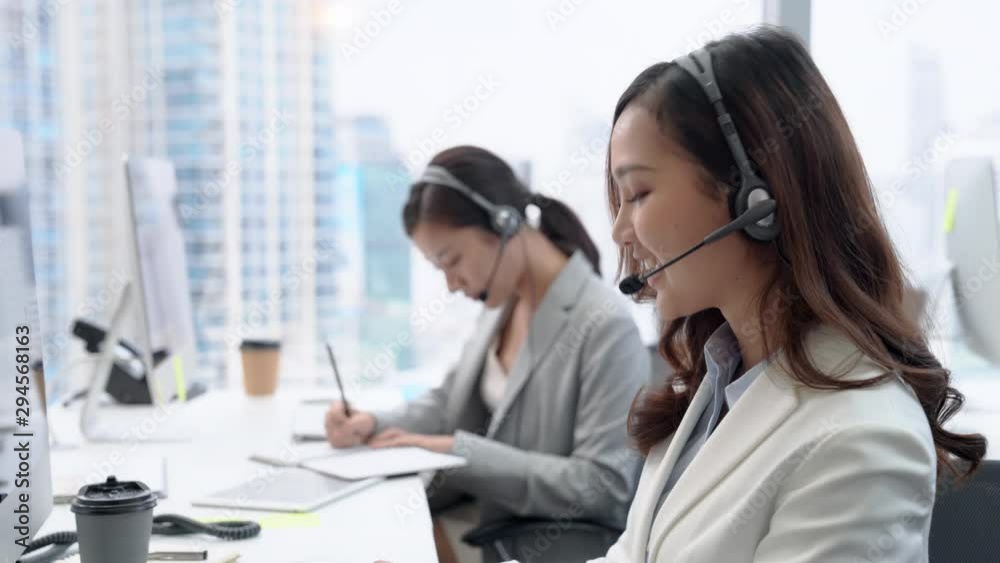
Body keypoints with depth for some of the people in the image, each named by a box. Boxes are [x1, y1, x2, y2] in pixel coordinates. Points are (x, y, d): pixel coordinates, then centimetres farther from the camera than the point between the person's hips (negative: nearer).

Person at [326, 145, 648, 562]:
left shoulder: (607, 326, -20)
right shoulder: (502, 307, 6)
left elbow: (601, 489, -23)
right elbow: (450, 403, 18)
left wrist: (460, 451, -24)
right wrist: (375, 424, -2)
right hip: (482, 516, 8)